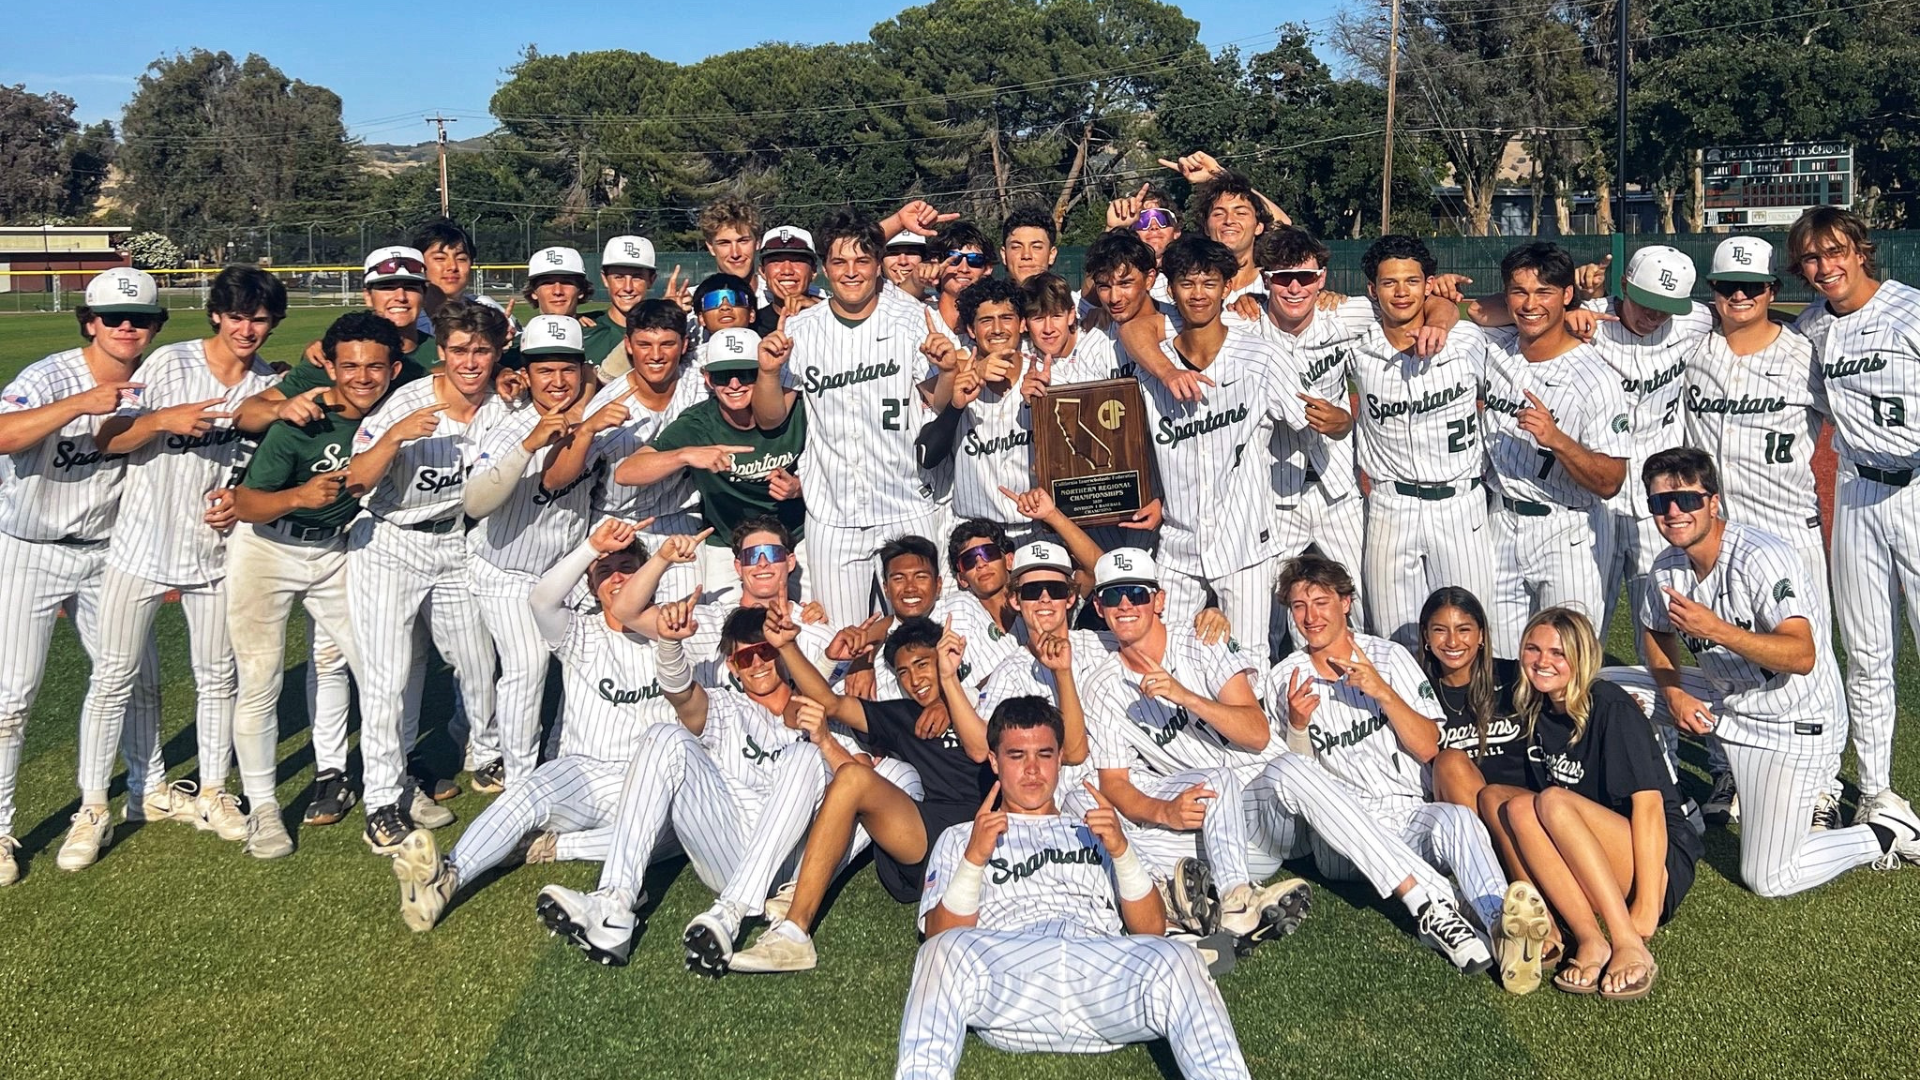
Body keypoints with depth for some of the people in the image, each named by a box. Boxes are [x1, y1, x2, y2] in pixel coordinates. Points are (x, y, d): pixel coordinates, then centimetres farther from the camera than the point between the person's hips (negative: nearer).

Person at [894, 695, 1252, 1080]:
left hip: (1104, 975, 2)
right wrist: (974, 859, -4)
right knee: (947, 951, -36)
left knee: (1176, 958, -32)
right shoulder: (960, 839, 29)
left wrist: (1122, 850, 2)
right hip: (1008, 982, -1)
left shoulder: (1096, 833, 34)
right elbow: (940, 935, 11)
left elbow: (1151, 929, 18)